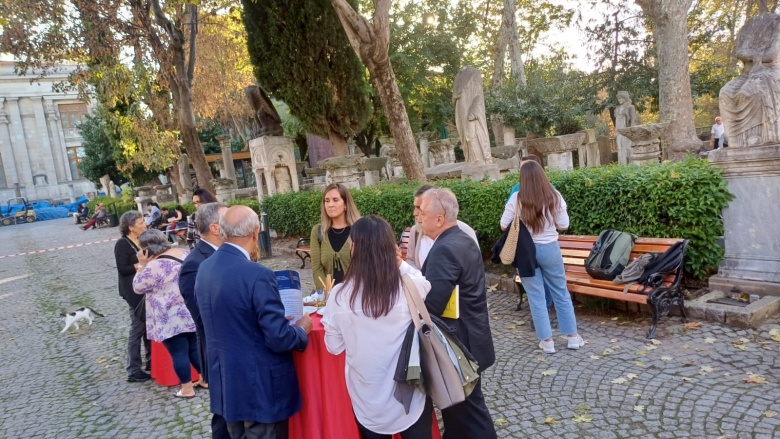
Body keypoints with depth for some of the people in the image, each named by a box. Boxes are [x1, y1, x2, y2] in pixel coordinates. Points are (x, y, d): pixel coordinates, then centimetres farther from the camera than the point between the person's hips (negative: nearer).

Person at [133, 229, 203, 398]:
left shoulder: (154, 266, -20)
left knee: (178, 353, 5)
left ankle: (187, 389, 14)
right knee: (195, 347, 17)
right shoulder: (184, 253, 3)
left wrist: (142, 265, -5)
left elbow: (138, 287, -6)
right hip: (192, 313, 7)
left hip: (171, 319, -7)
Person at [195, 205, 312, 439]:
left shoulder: (204, 268, 0)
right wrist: (302, 329, -3)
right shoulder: (257, 275, -25)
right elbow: (278, 339, -23)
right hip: (260, 386, -7)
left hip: (225, 383, 8)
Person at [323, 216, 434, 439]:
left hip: (368, 401, 1)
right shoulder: (412, 288, -19)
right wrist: (402, 264, 0)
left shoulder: (340, 295, -17)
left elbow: (334, 347, -3)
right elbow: (426, 284, 7)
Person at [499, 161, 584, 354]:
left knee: (536, 296, 8)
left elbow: (504, 226, -5)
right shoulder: (554, 196, -7)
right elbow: (564, 225, -1)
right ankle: (573, 336, 25)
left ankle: (547, 340, 14)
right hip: (550, 249, 1)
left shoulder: (517, 199, -11)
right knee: (561, 293, 16)